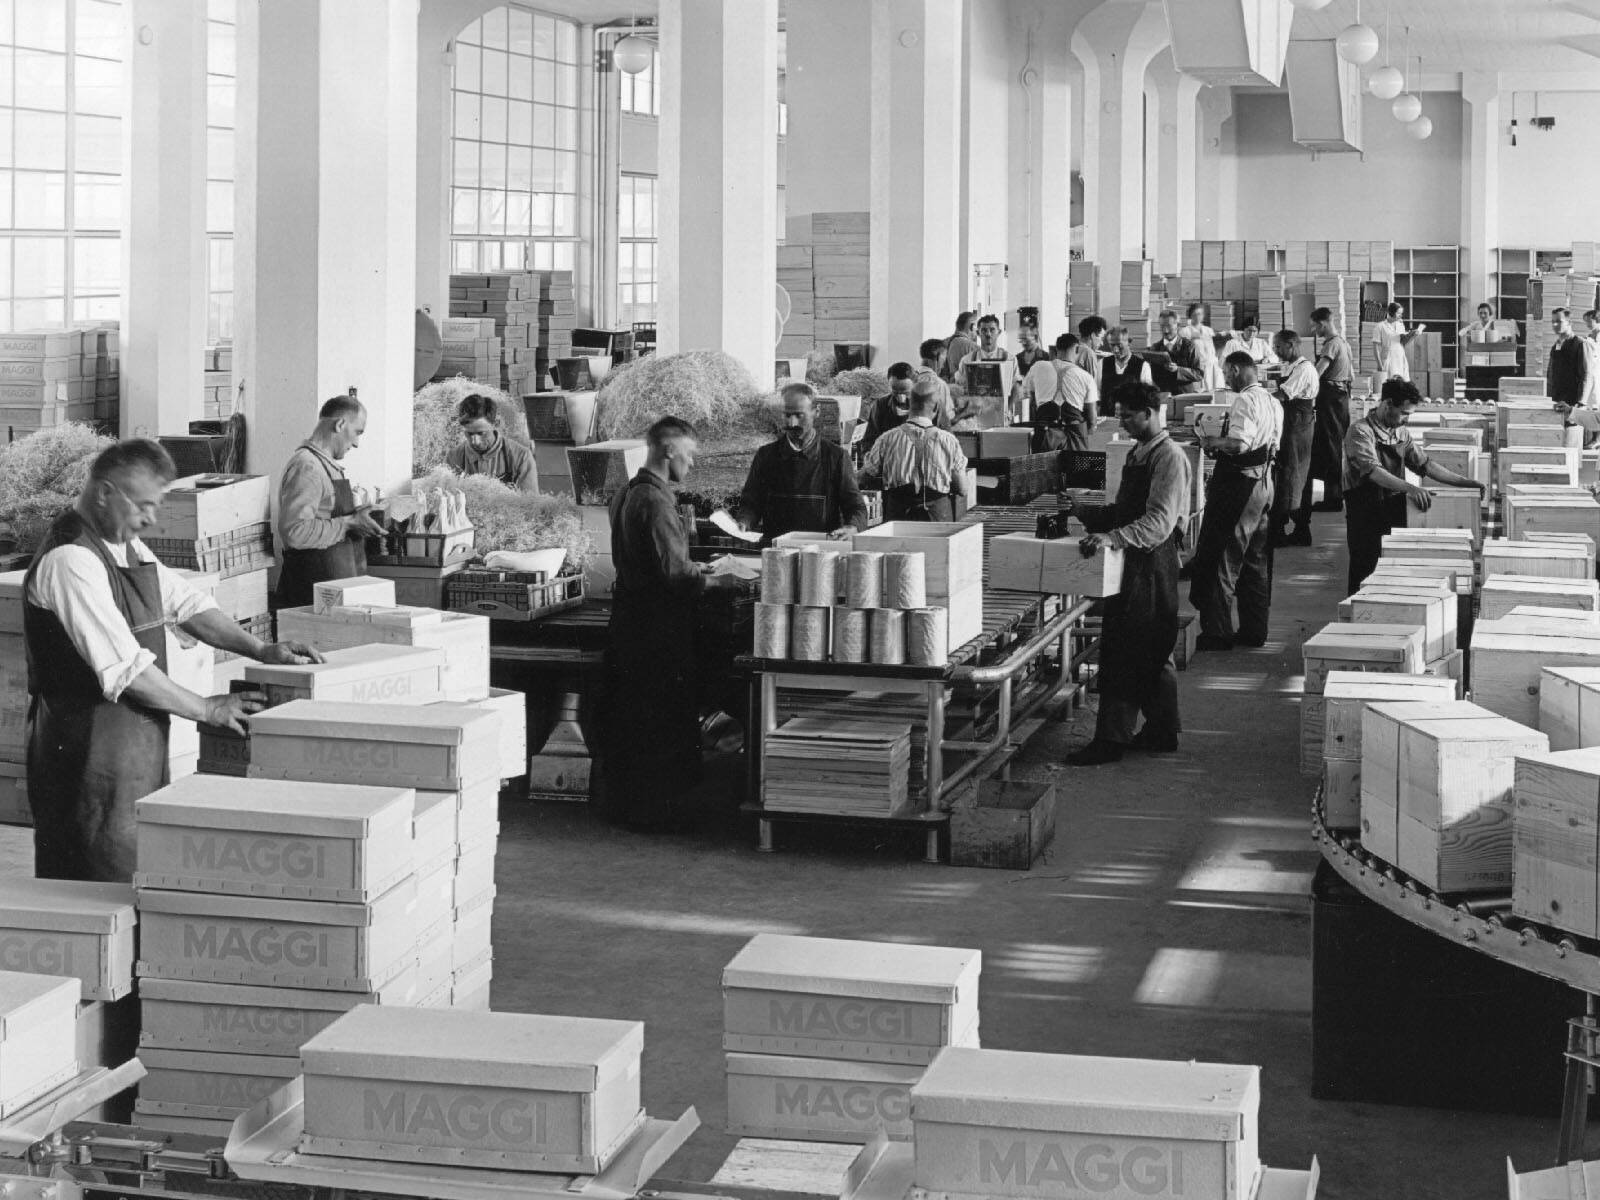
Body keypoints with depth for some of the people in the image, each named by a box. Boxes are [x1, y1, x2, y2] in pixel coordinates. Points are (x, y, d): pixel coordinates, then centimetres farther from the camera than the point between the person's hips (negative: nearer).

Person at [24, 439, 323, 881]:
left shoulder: (128, 545, 11)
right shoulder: (71, 561, -19)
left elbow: (185, 603, 19)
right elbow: (125, 669, -22)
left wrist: (261, 650, 6)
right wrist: (206, 709, -14)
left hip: (139, 737, 9)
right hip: (90, 743, -9)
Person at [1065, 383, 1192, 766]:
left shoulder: (1169, 458, -13)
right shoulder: (1137, 455, 16)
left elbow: (1159, 521, -24)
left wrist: (1113, 536, -35)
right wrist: (1085, 513, 10)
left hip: (1152, 562, -9)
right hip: (1131, 562, 9)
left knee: (1148, 652, -5)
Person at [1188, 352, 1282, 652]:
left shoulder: (1244, 401, -16)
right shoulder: (1273, 402, 12)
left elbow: (1238, 444, -27)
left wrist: (1211, 442, -12)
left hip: (1238, 482, -9)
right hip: (1264, 482, 9)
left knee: (1222, 560, -3)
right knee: (1256, 561, 16)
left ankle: (1217, 633, -2)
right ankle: (1254, 630, 21)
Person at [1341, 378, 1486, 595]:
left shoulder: (1401, 433, 14)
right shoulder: (1360, 432, -12)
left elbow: (1424, 464, 17)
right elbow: (1373, 471, -27)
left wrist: (1463, 482, 6)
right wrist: (1410, 488, -41)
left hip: (1394, 504, 7)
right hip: (1366, 508, -7)